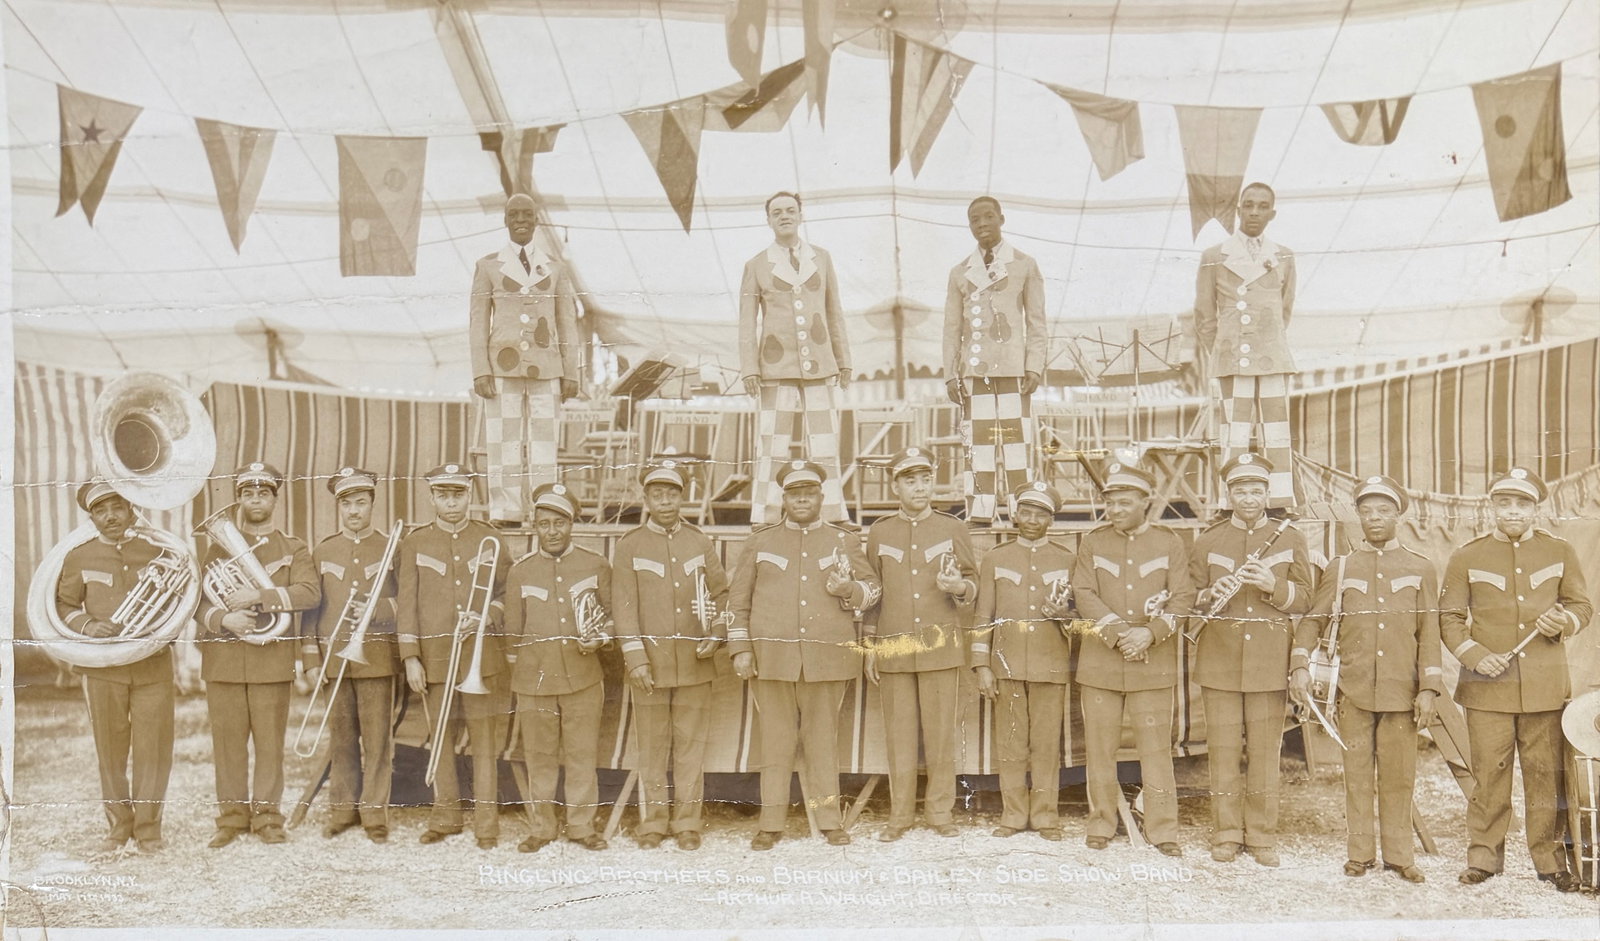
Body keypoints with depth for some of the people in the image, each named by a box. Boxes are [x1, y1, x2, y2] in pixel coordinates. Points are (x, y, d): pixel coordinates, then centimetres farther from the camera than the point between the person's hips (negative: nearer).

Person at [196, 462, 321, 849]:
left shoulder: (293, 549, 8)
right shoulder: (217, 548, 13)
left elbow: (309, 593, -8)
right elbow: (197, 600, 5)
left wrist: (259, 595, -19)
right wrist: (223, 618, -15)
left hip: (272, 659, -1)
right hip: (223, 659, 1)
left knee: (270, 741, 2)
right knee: (227, 741, 4)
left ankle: (267, 817, 11)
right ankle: (232, 816, 16)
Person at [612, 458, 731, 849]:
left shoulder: (700, 542, 8)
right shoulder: (629, 546, 1)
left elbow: (722, 592, 13)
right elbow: (624, 605, -4)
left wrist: (716, 633, -2)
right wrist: (635, 657, -12)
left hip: (694, 663, 2)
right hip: (650, 663, -2)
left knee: (691, 743, 6)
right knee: (652, 745, 7)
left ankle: (688, 821, 17)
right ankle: (652, 821, 19)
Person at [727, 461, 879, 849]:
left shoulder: (845, 541, 12)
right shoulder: (760, 541, 11)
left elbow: (872, 588, 12)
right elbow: (739, 598, 9)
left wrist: (847, 589, -10)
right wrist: (740, 649, 1)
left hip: (827, 657, 0)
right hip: (771, 655, 0)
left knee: (824, 737, 4)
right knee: (775, 738, 3)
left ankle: (829, 819, 13)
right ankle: (770, 823, 10)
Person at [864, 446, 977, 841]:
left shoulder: (953, 529, 6)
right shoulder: (879, 533, 8)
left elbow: (973, 583, 10)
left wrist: (960, 587, -14)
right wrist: (869, 648, 7)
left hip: (941, 647, 0)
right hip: (893, 649, 1)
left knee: (941, 732, 3)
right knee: (899, 734, 5)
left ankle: (940, 810, 16)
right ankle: (900, 815, 14)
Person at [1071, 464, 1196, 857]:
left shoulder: (1171, 544, 5)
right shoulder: (1091, 542, 7)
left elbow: (1183, 598, -1)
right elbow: (1084, 595, -1)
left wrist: (1150, 633, -16)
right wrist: (1118, 633, -14)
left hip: (1153, 662, -1)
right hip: (1099, 661, 1)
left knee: (1156, 747, 1)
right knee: (1099, 747, 7)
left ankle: (1163, 830, 11)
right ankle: (1101, 825, 19)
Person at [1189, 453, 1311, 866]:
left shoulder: (1290, 539, 7)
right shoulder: (1207, 541, 7)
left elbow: (1305, 599, 4)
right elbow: (1191, 598, 7)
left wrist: (1274, 587, -15)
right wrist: (1212, 595, -16)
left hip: (1270, 661, 0)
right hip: (1220, 660, 0)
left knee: (1265, 750, 5)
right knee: (1223, 747, 4)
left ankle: (1262, 836, 17)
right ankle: (1226, 834, 15)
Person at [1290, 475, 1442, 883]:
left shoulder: (1421, 569, 7)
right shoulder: (1340, 568, 8)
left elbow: (1429, 634, 5)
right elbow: (1314, 620, 8)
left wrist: (1428, 689, -2)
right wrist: (1300, 665, -6)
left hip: (1401, 691, 0)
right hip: (1354, 690, 0)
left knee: (1399, 776, 5)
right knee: (1357, 773, 5)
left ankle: (1399, 855, 17)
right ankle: (1360, 852, 15)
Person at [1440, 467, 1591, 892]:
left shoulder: (1560, 552, 9)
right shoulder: (1466, 558, 4)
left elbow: (1582, 605, 14)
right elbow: (1449, 618, 4)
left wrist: (1564, 621, -9)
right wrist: (1475, 655, -12)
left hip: (1545, 686, 1)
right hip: (1487, 686, -1)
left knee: (1546, 775, 5)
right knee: (1488, 774, 1)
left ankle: (1550, 860, 17)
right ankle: (1484, 857, 11)